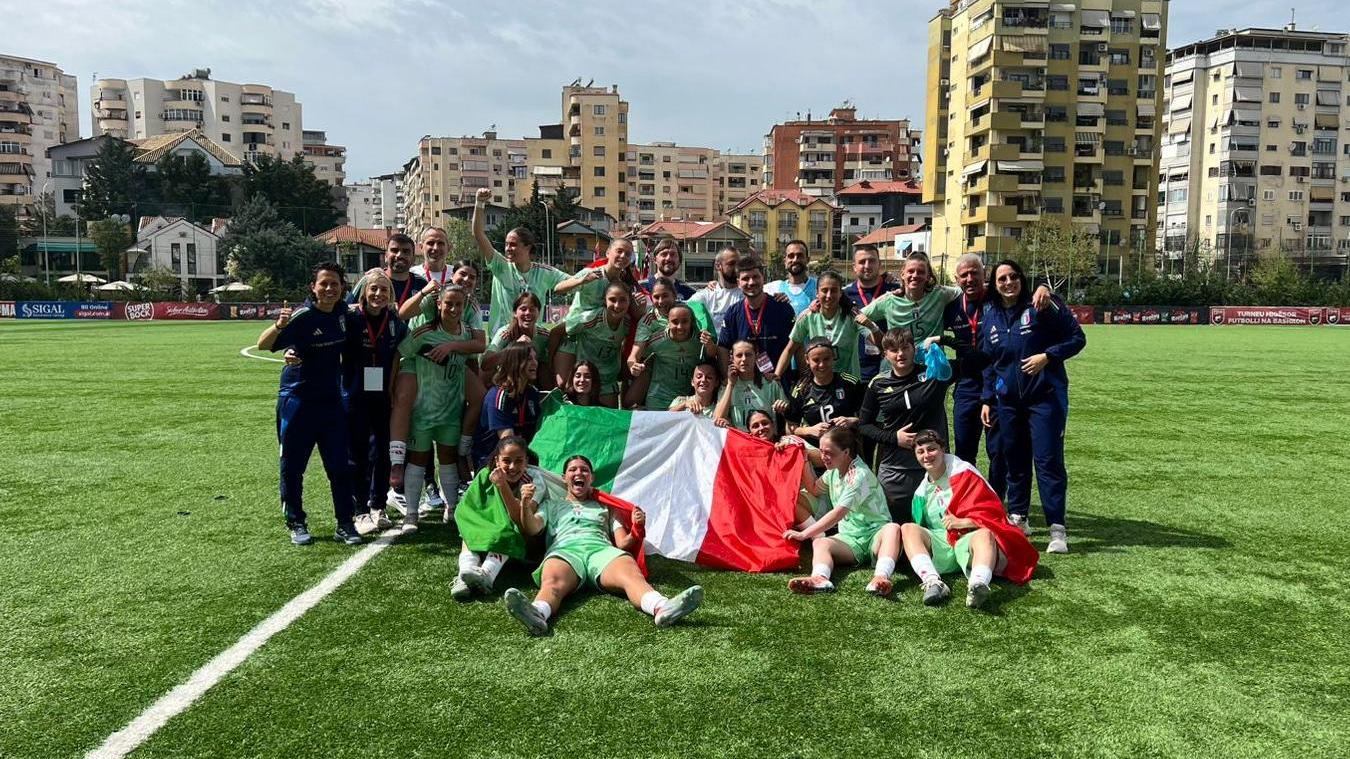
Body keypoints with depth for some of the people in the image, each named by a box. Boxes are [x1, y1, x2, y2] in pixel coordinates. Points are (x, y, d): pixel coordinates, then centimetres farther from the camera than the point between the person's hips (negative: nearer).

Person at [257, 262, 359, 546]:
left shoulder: (342, 312, 0)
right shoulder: (302, 316, -16)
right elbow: (262, 345, -26)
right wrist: (279, 325, -44)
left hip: (332, 401, 4)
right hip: (298, 402, -4)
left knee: (339, 466, 3)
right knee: (293, 466, 6)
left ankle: (344, 524, 12)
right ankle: (296, 523, 21)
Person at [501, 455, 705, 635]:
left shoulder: (605, 507, 37)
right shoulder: (552, 504, 35)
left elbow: (623, 543, 25)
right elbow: (531, 529, 16)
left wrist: (636, 529, 3)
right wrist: (525, 503, -3)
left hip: (602, 548, 1)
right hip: (564, 550, 0)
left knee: (630, 572, -36)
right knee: (553, 580, -40)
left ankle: (662, 608, -66)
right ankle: (537, 613, -73)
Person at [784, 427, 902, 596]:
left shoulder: (860, 475, -15)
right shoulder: (834, 470, 10)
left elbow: (838, 513, -23)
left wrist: (804, 534, -25)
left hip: (875, 535, -5)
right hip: (849, 539, 5)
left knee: (893, 528, -38)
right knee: (820, 542, -26)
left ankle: (880, 577, -61)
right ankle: (819, 578, -56)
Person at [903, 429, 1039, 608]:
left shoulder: (963, 473, 2)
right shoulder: (922, 491, 18)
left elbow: (992, 510, -4)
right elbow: (923, 526, 22)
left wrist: (963, 522, -17)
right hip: (940, 544, 4)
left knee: (984, 534, -37)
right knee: (908, 528, -21)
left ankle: (978, 584, -70)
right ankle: (932, 582, -48)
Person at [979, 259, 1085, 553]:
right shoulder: (990, 316, 9)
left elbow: (1077, 337, -3)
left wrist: (1047, 356, -16)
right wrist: (988, 400, 13)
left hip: (1045, 396, -4)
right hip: (1008, 399, 5)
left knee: (1048, 460, -7)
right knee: (1014, 459, 10)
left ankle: (1057, 528, -3)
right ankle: (1017, 516, 25)